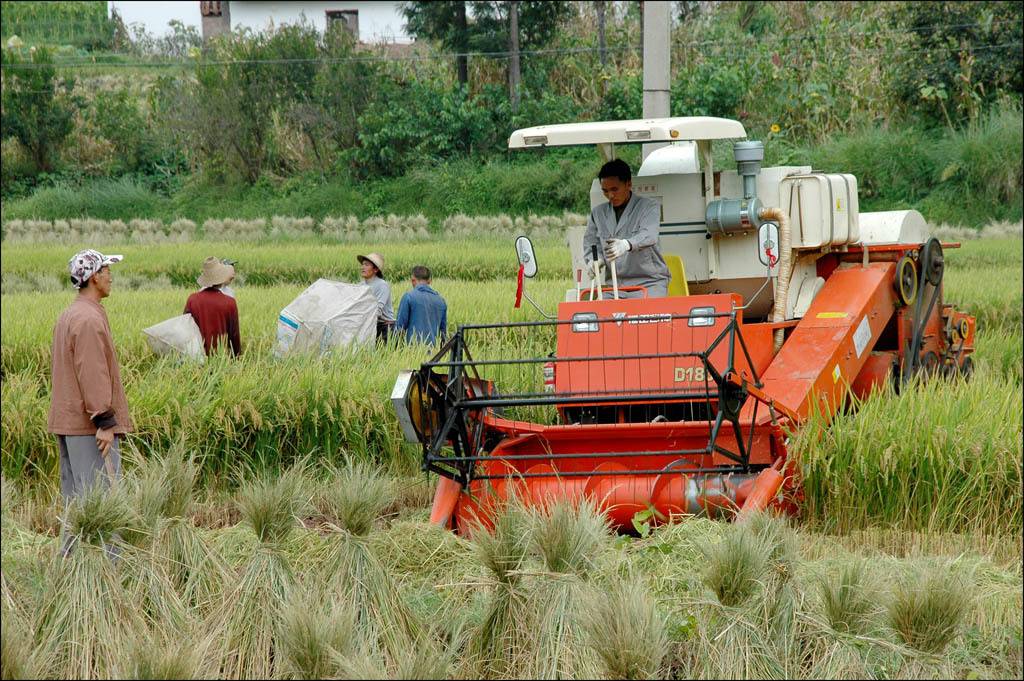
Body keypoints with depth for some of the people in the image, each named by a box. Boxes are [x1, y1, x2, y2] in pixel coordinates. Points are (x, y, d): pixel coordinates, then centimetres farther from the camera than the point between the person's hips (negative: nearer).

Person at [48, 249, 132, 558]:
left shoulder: (67, 317, 16)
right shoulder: (90, 319, -16)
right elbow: (93, 374, -21)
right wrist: (105, 423, -20)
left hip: (66, 421, 10)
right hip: (89, 425, -10)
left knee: (75, 496, 13)